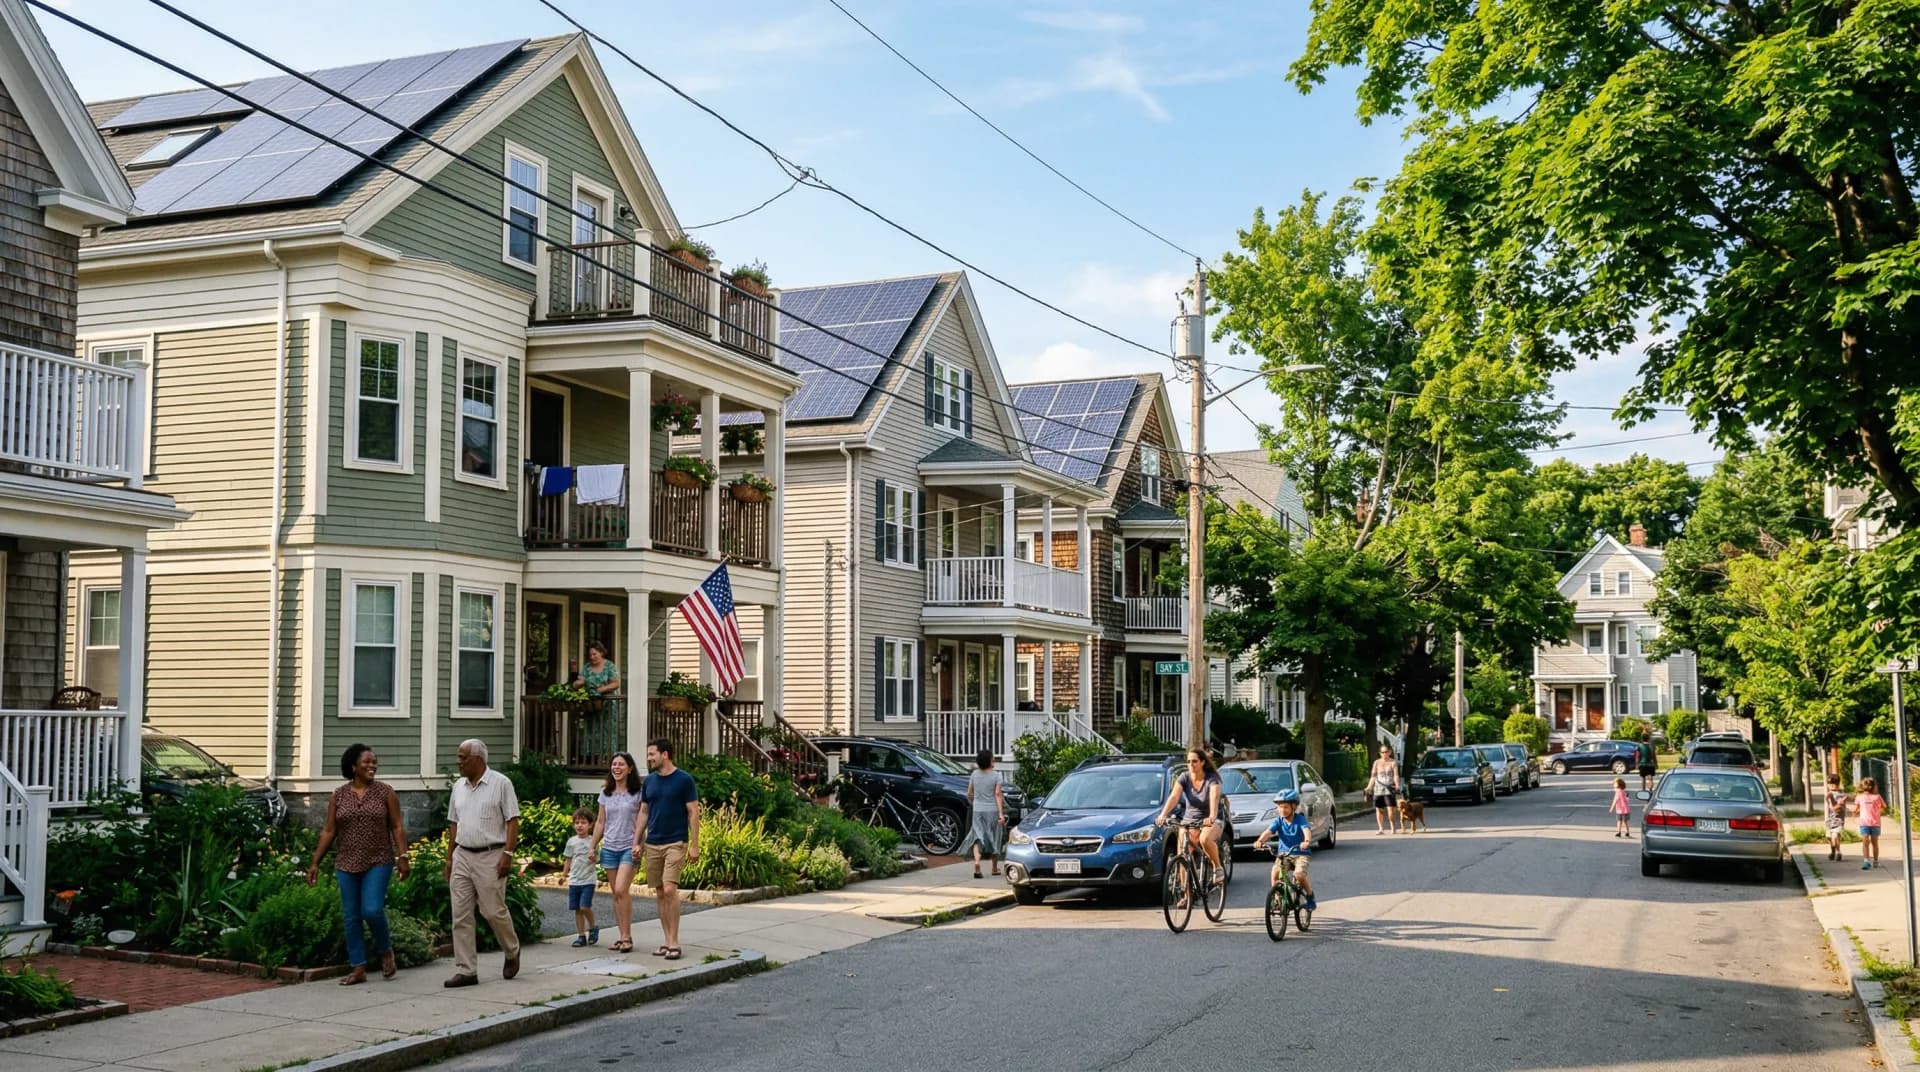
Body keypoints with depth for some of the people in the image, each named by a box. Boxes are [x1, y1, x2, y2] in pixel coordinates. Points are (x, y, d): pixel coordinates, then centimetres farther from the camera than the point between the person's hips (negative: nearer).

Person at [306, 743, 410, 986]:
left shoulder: (385, 792, 1)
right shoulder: (338, 796, 5)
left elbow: (397, 827, 0)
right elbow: (329, 831, 7)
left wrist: (402, 857, -9)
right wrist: (315, 862, 4)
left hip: (378, 863, -3)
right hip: (347, 864, 3)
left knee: (372, 910, -14)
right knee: (351, 916, 4)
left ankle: (386, 950, 13)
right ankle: (358, 968, 11)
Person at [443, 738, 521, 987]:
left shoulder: (500, 783, -6)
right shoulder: (459, 785, 12)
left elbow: (513, 821, -8)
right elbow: (454, 824, 18)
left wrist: (507, 854, -16)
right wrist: (449, 857, 14)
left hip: (490, 857, -6)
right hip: (462, 856, 6)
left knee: (493, 911, -3)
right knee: (461, 916, 1)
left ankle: (512, 952, 23)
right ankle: (466, 971, 5)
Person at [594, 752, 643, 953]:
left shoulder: (638, 793, -3)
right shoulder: (606, 793, 10)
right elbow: (600, 822, 16)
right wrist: (593, 847, 13)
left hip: (629, 847, -5)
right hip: (609, 848, 5)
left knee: (621, 890, -17)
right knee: (616, 893, 6)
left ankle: (627, 937, -11)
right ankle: (623, 937, 11)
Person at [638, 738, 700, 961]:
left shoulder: (684, 780, -6)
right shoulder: (648, 781, 10)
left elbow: (693, 813, -5)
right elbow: (644, 812, 16)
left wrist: (694, 845, -9)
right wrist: (637, 842, 10)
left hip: (675, 843, -5)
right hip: (652, 844, 6)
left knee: (670, 889, -15)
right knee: (659, 893, 7)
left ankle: (674, 942, -9)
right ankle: (666, 940, 15)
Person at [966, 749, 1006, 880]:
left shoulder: (974, 774, 3)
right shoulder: (996, 775, -8)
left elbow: (969, 794, 8)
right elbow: (998, 794, -13)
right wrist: (1001, 813, -15)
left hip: (978, 810, 2)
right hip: (992, 810, -2)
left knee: (978, 837, 1)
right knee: (994, 838, 12)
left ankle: (976, 860, -27)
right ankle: (995, 868, 24)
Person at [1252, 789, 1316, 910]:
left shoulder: (1300, 819, -11)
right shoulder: (1278, 820, -3)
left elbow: (1307, 830, -29)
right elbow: (1268, 831, -18)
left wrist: (1307, 841, -53)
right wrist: (1260, 841, -40)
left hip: (1301, 853, -3)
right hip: (1284, 853, 3)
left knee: (1299, 874, -27)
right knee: (1275, 872, -24)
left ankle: (1311, 897, 0)